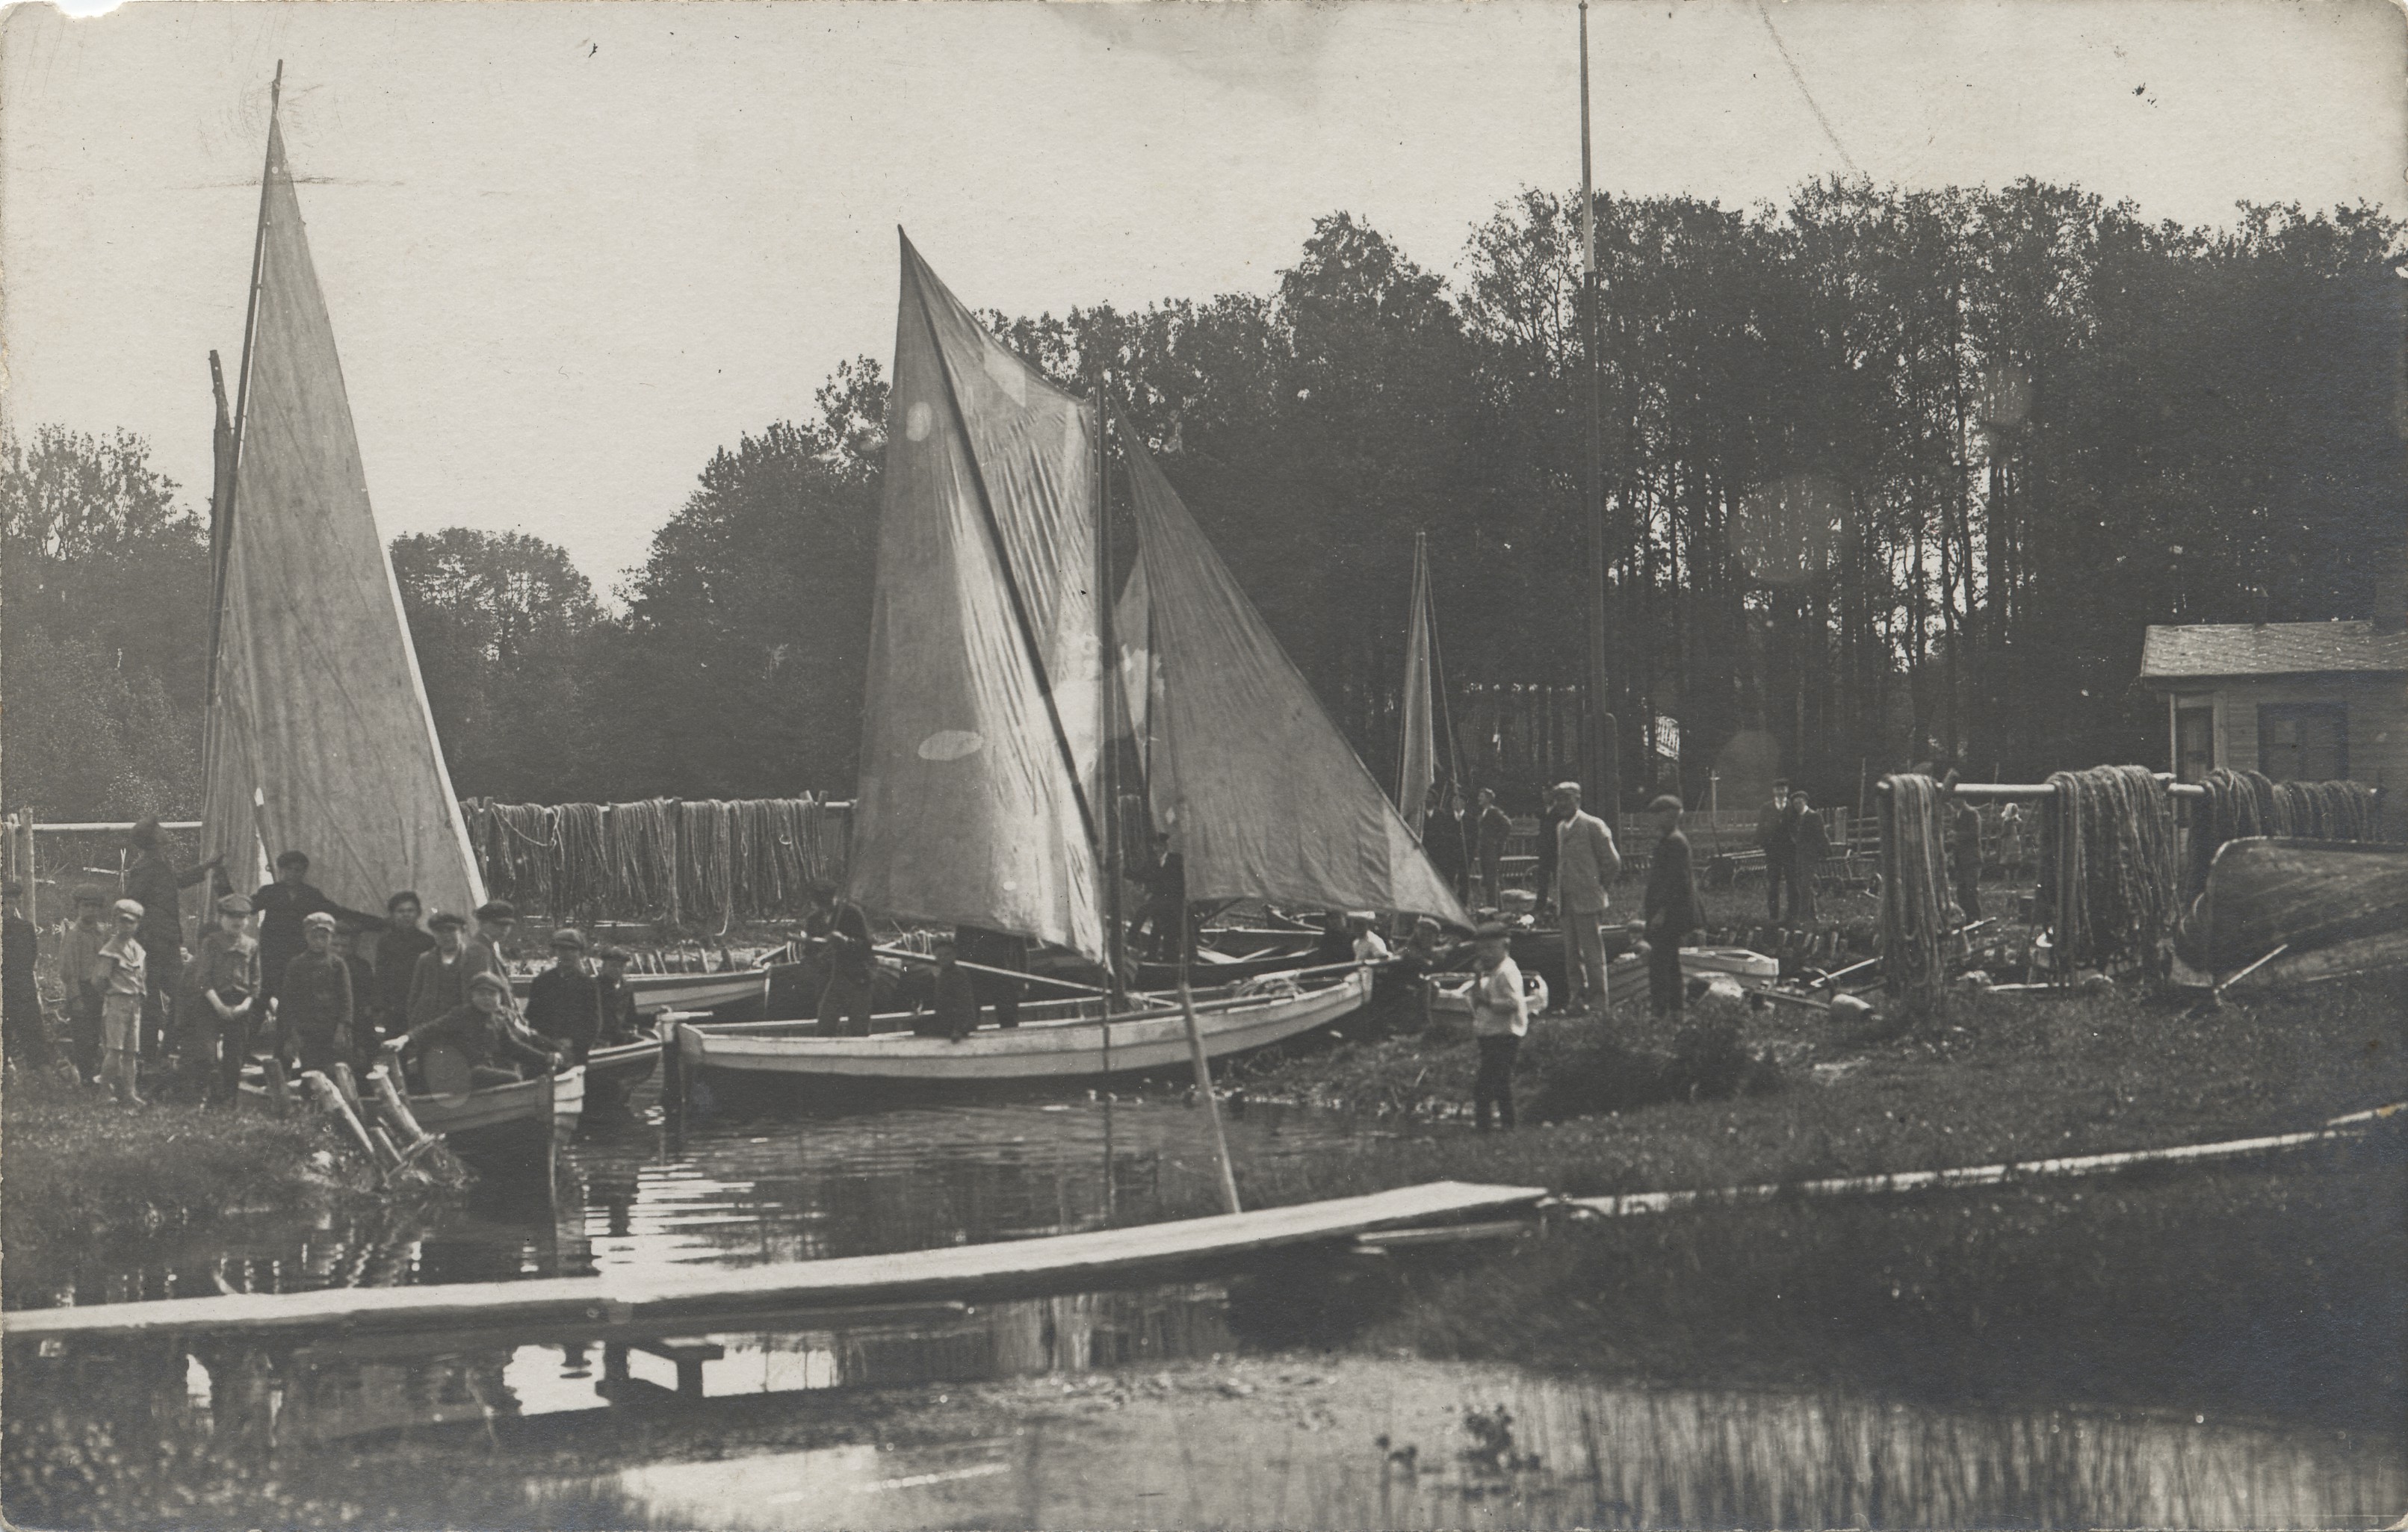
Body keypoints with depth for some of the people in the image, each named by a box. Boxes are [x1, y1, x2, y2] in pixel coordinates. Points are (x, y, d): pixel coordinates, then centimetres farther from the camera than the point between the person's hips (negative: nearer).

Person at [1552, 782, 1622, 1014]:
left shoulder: (1593, 826, -9)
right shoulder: (1561, 828, 15)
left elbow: (1613, 863, -8)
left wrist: (1599, 888, -2)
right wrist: (1559, 895, 14)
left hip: (1588, 901, -8)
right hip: (1567, 903, 8)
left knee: (1593, 954, -4)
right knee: (1571, 954, 10)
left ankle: (1597, 1003, 0)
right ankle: (1577, 998, 17)